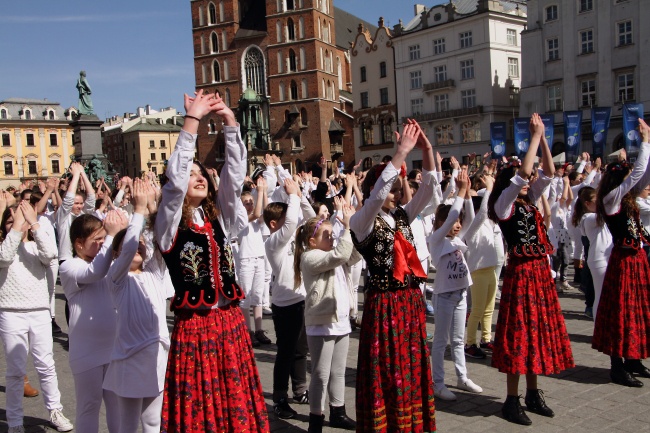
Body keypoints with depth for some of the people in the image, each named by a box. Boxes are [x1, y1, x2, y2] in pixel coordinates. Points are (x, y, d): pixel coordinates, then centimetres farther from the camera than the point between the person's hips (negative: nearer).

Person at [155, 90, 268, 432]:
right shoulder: (169, 224, -3)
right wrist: (192, 119, -19)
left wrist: (229, 122, -7)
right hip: (193, 327, -4)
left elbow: (235, 174, 1)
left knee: (237, 405, 10)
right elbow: (174, 177, -17)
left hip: (231, 323, 4)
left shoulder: (218, 218, 10)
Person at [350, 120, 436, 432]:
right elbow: (375, 197, -28)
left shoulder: (402, 216, 10)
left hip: (411, 300, 7)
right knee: (386, 373, 2)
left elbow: (427, 189, 2)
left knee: (412, 370, 15)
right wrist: (402, 152, -30)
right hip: (383, 304, -6)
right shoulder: (362, 222, -9)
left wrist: (426, 149, -11)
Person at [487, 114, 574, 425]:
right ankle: (512, 400, 5)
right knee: (519, 332, -4)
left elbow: (548, 173, 9)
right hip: (520, 272, -8)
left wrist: (542, 137, 3)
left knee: (538, 329, 12)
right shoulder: (503, 205, -7)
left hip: (540, 271, 8)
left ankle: (532, 393, 24)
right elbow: (524, 171, -20)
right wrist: (535, 136, -12)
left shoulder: (529, 202, 13)